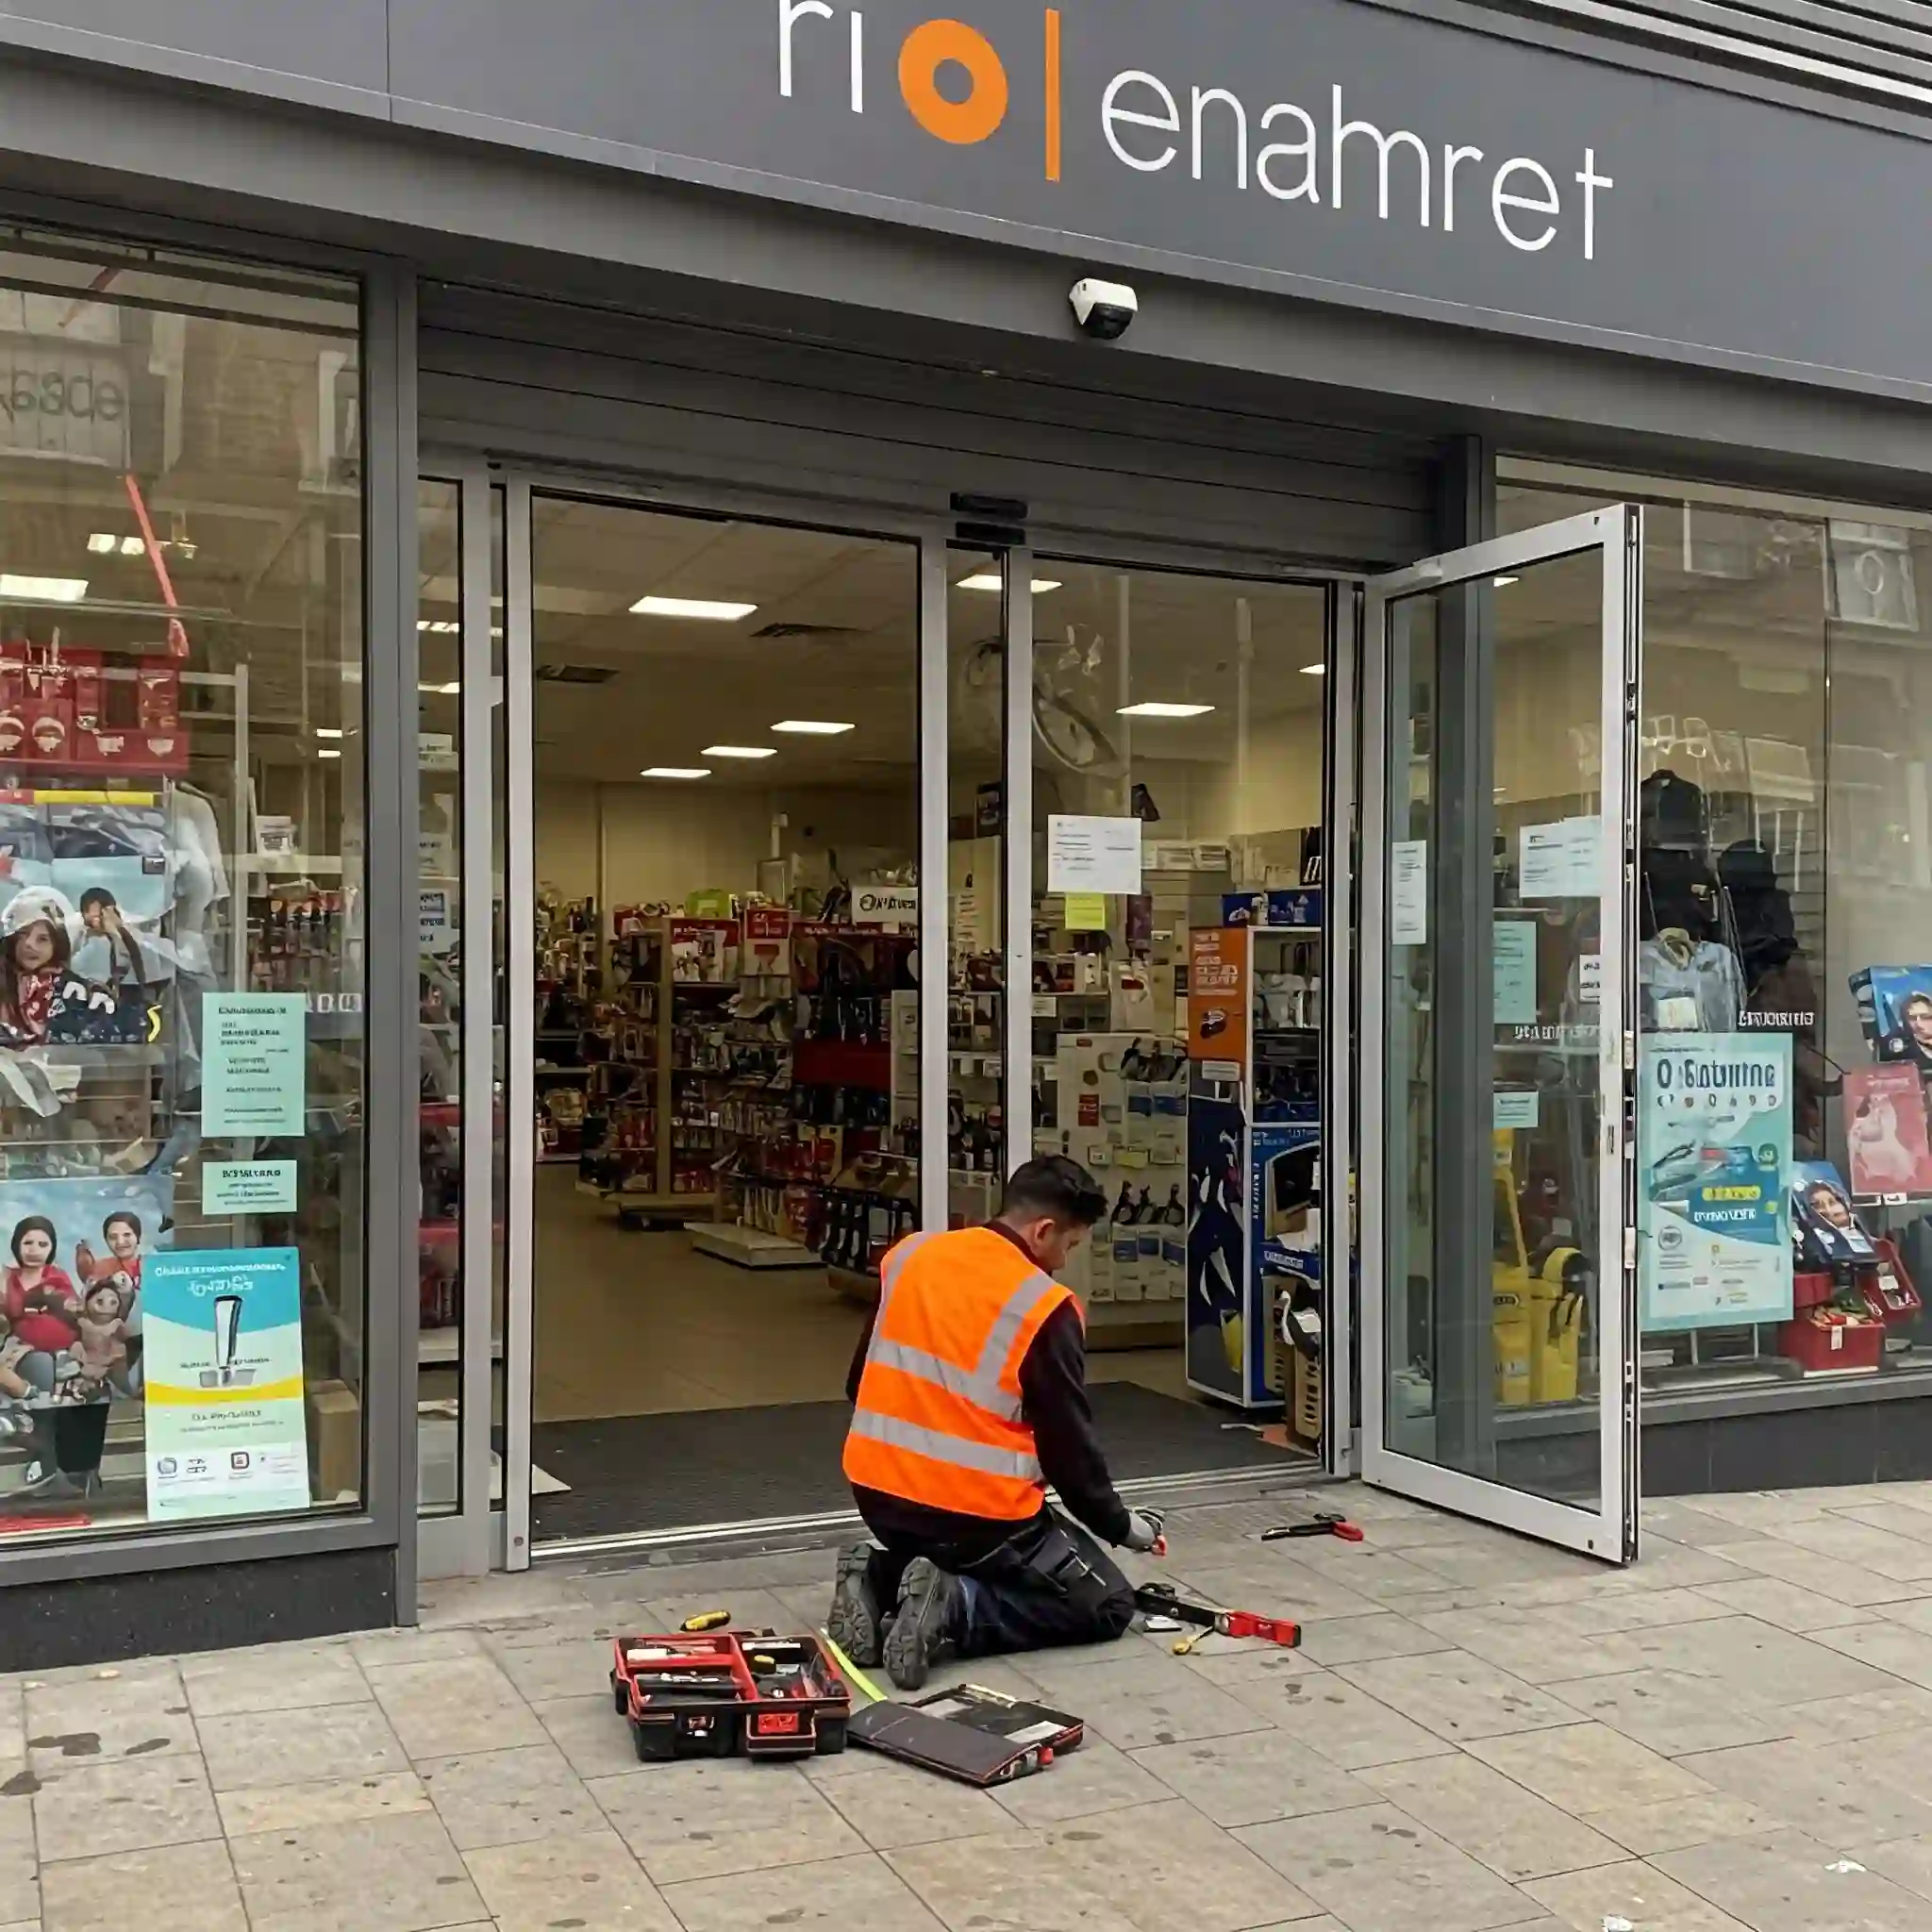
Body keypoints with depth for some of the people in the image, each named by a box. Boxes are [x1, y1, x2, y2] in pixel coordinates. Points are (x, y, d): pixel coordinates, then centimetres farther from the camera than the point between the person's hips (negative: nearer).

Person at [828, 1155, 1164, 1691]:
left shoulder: (909, 1255, 3)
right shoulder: (1046, 1308, -13)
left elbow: (860, 1386, 13)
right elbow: (1069, 1443, -7)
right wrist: (1122, 1525, 10)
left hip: (877, 1494, 7)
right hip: (977, 1510, -6)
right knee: (1109, 1607, 9)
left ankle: (878, 1580, 4)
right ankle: (955, 1609, -12)